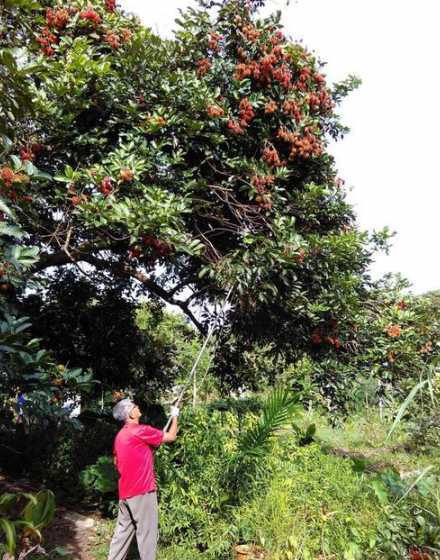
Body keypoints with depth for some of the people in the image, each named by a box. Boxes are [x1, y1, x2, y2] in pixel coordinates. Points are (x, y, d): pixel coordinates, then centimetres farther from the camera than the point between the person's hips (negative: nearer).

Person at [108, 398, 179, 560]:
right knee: (146, 533, 2)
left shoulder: (120, 435, 9)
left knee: (123, 531, 16)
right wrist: (175, 416, 5)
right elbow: (171, 437, -10)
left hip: (125, 491, 8)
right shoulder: (141, 430, -17)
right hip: (142, 491, -8)